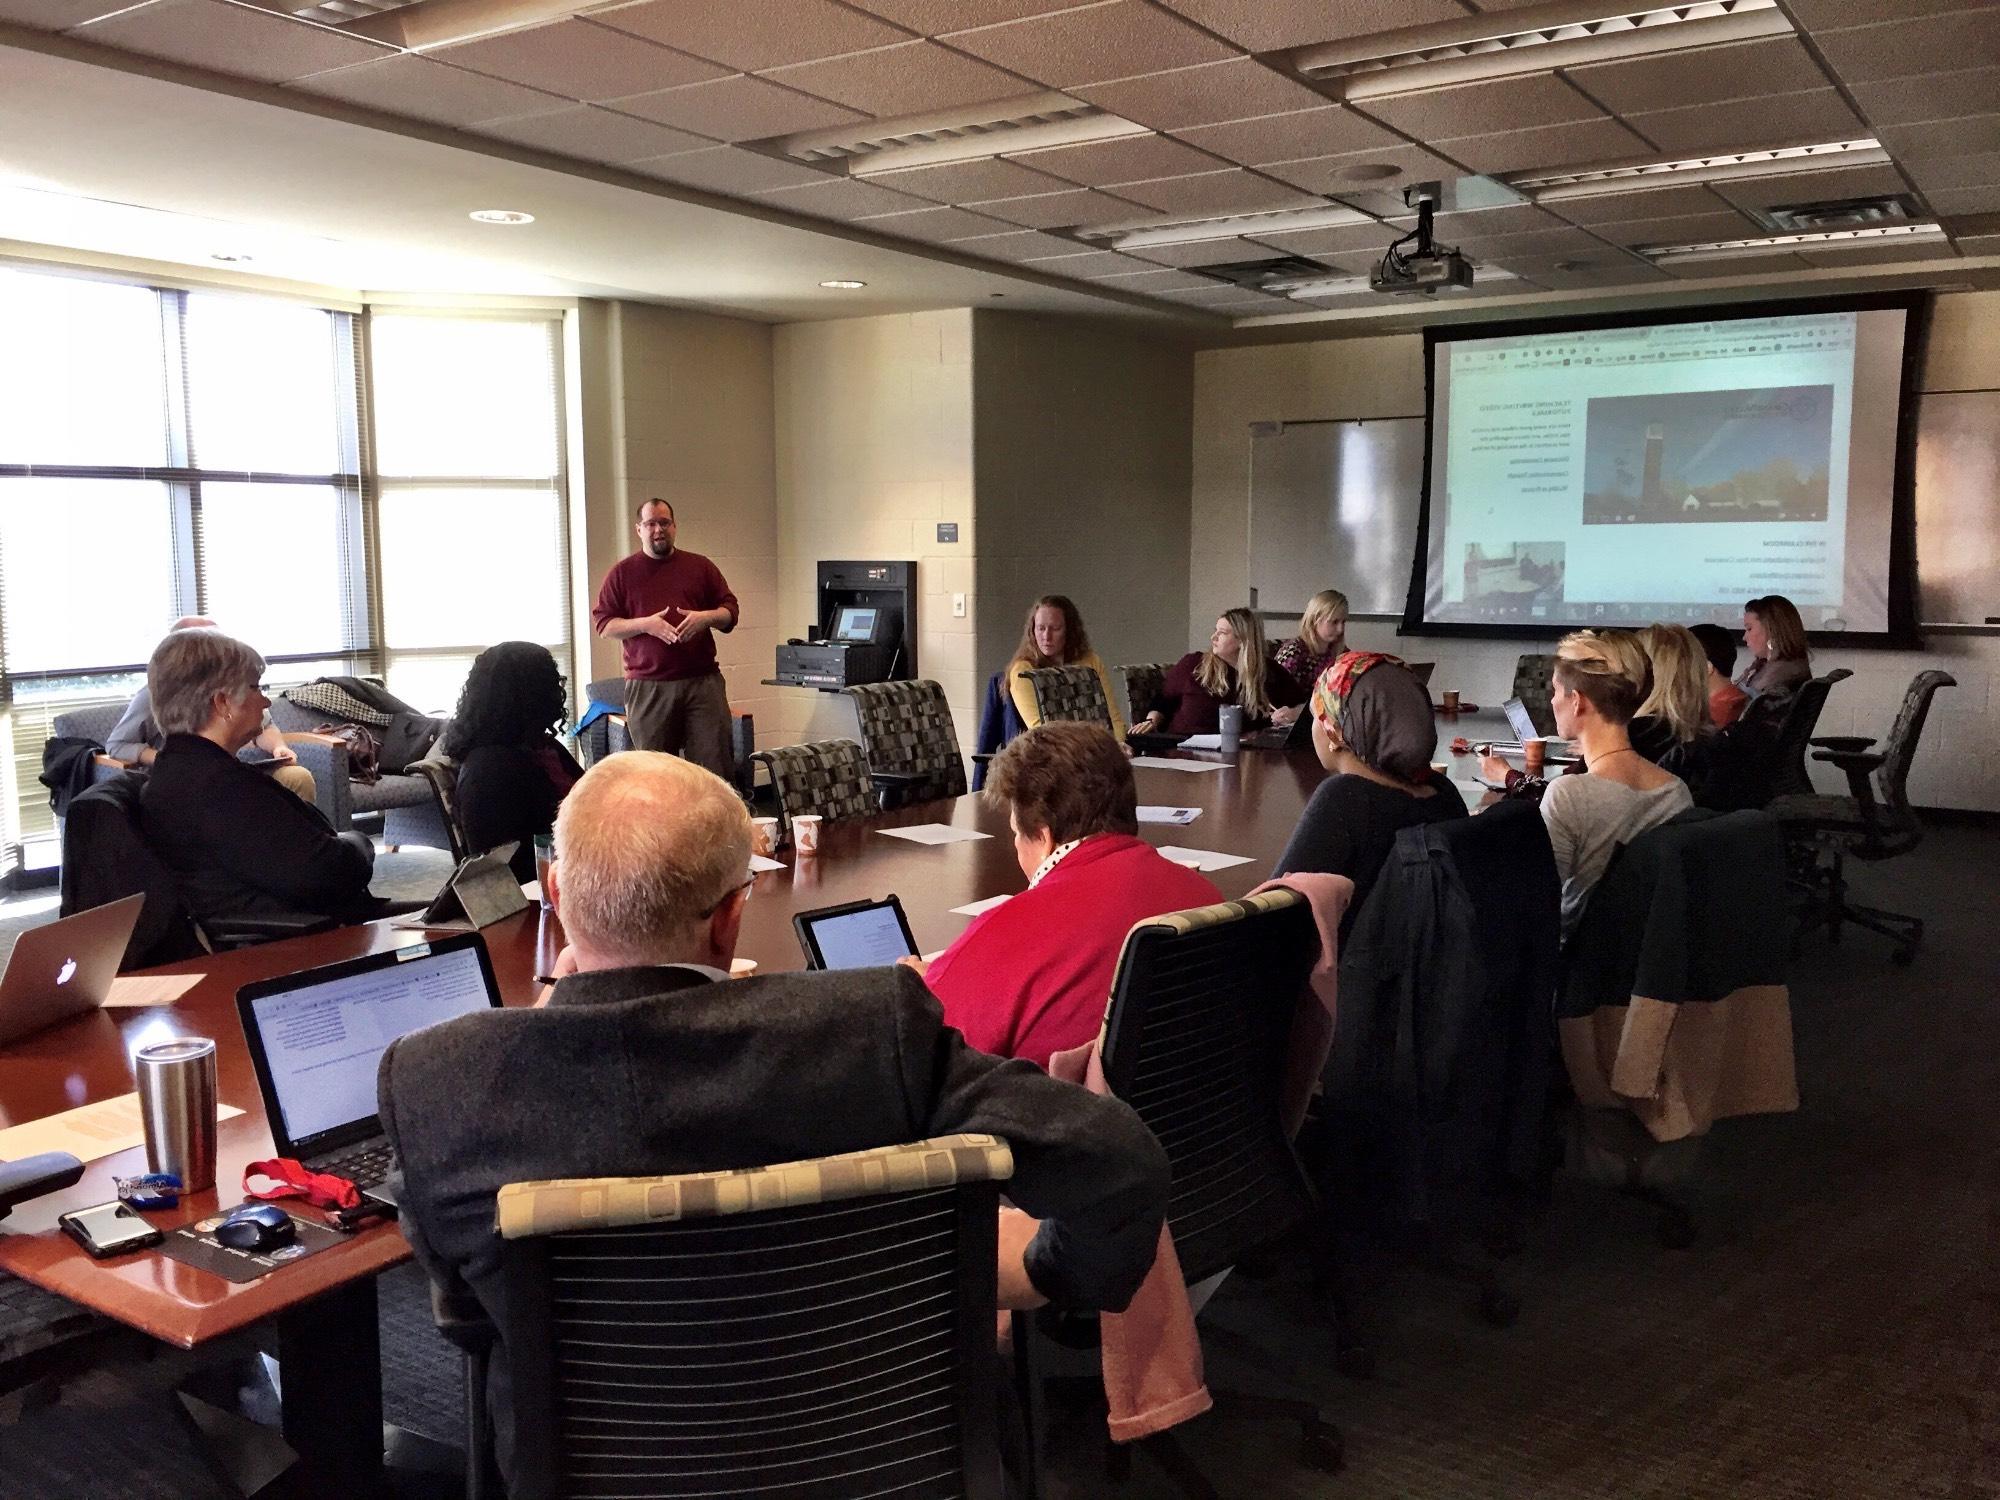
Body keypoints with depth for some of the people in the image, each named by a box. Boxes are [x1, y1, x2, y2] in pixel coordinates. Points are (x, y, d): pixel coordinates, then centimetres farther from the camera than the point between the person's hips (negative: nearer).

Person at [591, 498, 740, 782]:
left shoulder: (701, 566, 12)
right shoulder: (622, 572, 8)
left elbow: (731, 610, 13)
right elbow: (603, 623, 4)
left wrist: (706, 617, -9)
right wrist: (645, 624, -12)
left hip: (703, 681, 1)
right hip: (647, 687, -1)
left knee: (714, 763, -4)